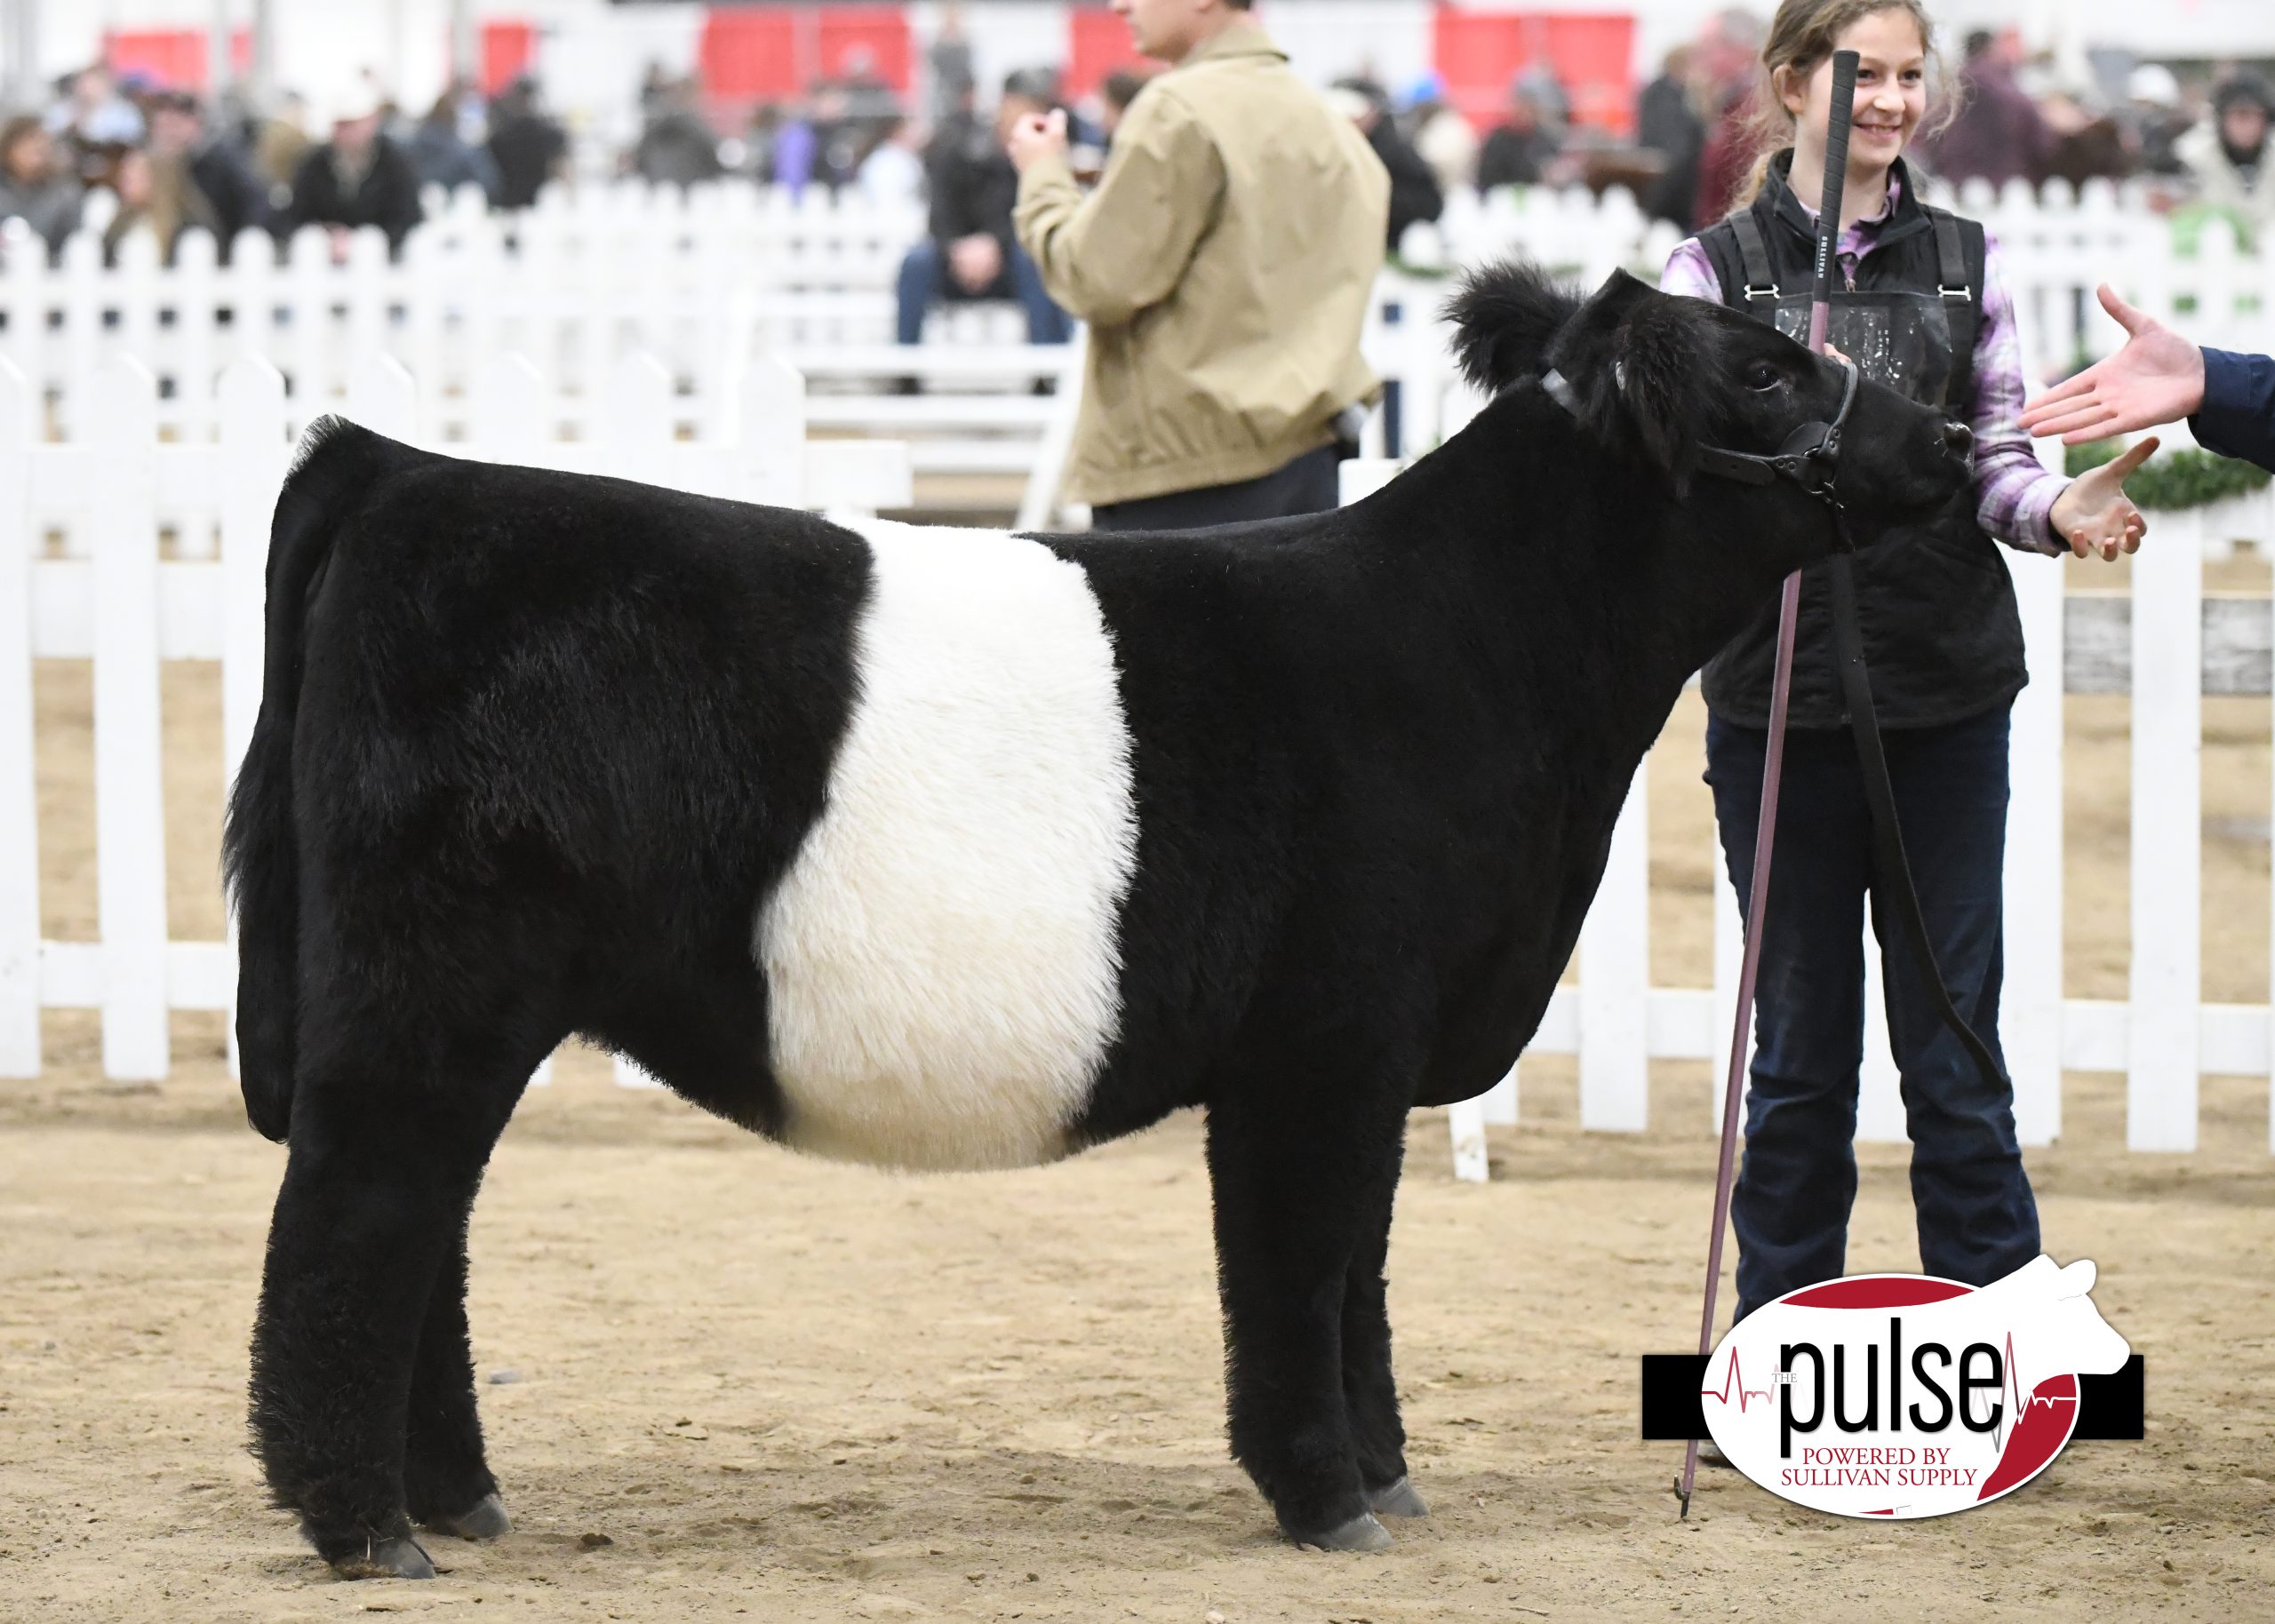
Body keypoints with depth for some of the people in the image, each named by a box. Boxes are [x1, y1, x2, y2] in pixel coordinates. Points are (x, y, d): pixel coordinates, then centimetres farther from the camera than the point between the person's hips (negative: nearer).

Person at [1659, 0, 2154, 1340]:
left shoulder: (1965, 263, 8)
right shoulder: (1719, 270, 2)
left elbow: (1999, 466, 6)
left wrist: (2059, 510, -16)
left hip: (1949, 701, 1)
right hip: (1779, 693, -1)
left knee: (1955, 1052, 2)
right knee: (1801, 1050, 7)